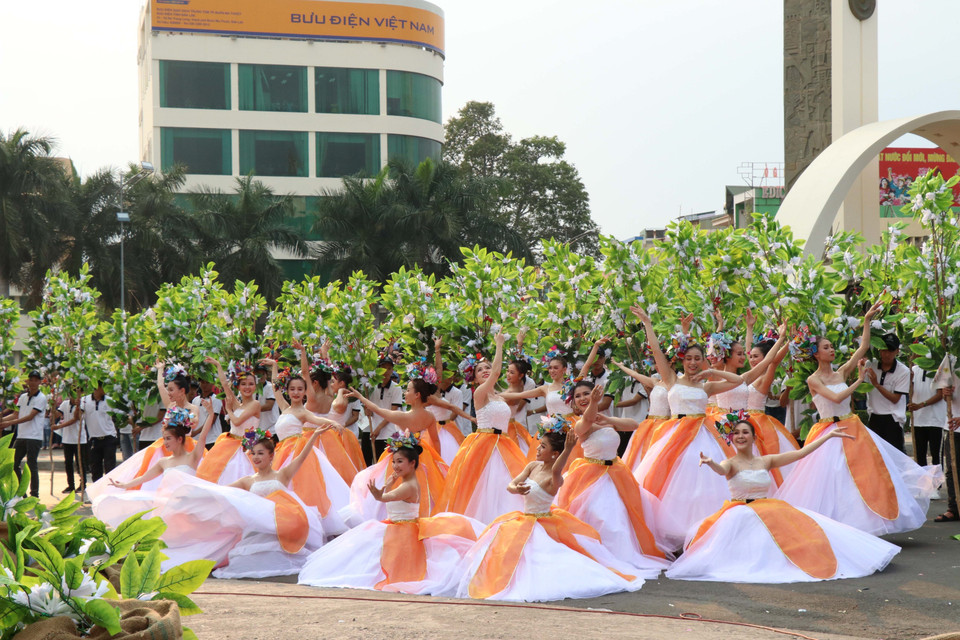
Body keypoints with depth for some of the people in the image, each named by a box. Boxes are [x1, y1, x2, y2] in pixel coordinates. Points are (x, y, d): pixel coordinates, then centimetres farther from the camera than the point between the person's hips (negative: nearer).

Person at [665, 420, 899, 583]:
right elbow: (721, 470, -27)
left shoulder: (766, 461, 10)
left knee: (806, 528, -12)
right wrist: (710, 463, -53)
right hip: (741, 514, -4)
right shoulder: (731, 463, -2)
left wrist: (829, 435, 12)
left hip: (771, 511, 4)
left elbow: (800, 453, 11)